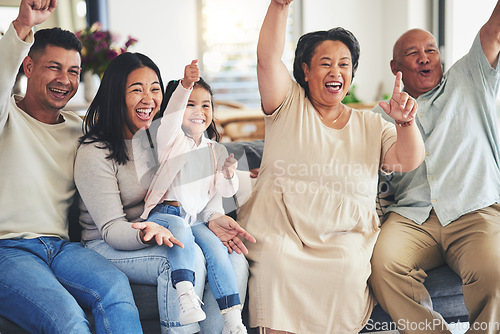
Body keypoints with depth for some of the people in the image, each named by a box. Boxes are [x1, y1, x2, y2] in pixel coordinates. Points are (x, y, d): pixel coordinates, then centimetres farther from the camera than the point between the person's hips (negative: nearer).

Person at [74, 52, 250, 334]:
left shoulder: (160, 132, 6)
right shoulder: (95, 153, -13)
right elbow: (111, 229, -17)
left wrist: (212, 218, -12)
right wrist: (147, 233, -38)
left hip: (166, 233, 6)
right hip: (108, 247, -6)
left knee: (235, 261, -19)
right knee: (189, 257, -33)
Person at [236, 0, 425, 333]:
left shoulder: (371, 124, 16)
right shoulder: (289, 105, 11)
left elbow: (409, 161, 3)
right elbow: (268, 58, -5)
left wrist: (406, 121, -17)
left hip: (344, 234, 1)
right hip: (280, 226, -1)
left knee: (347, 267, -31)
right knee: (274, 259, -32)